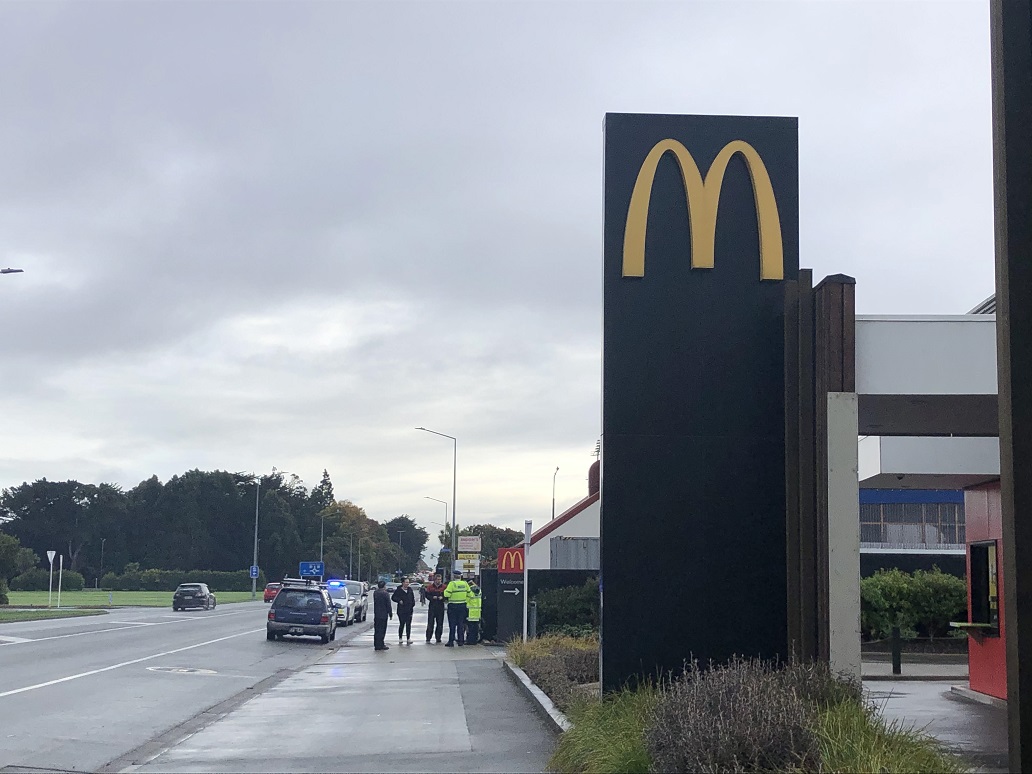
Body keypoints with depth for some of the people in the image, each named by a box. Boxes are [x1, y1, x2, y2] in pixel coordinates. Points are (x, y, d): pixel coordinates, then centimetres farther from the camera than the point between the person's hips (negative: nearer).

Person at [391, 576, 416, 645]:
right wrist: (399, 600, -17)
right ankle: (400, 638, 13)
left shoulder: (410, 590, 11)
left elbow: (413, 598, 20)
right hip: (401, 610, -4)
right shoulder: (398, 590, -4)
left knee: (408, 624, 1)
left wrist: (413, 604, 6)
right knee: (402, 624, 0)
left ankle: (408, 638, 4)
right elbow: (393, 598, -3)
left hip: (409, 610, 4)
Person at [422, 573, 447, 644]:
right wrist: (432, 597, -14)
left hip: (440, 607, 1)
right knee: (430, 623, -3)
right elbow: (427, 595, 2)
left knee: (440, 624, 3)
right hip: (432, 607, -1)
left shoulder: (443, 587, 5)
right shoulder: (430, 587, 4)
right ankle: (428, 639, 3)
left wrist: (442, 597, -14)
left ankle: (438, 639, 10)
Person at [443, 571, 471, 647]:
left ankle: (451, 641, -1)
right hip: (462, 606, 4)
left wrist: (446, 590, 2)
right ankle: (461, 641, 12)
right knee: (461, 624, 11)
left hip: (453, 606, -4)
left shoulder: (452, 584, -12)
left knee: (452, 624, 0)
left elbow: (447, 594, -17)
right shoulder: (465, 583, 2)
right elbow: (469, 594, 7)